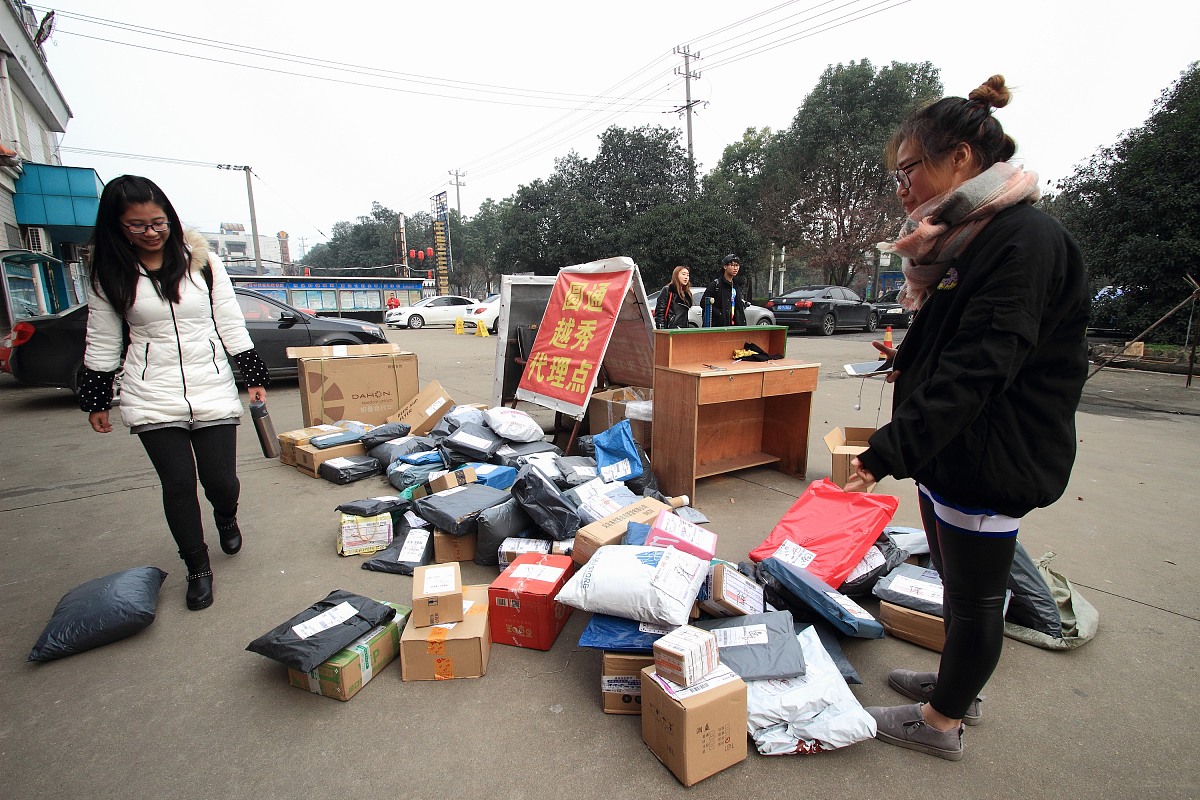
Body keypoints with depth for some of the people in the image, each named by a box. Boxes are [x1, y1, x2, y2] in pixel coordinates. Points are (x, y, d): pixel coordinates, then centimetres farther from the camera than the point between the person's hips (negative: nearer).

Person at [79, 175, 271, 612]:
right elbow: (102, 343, 9)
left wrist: (254, 376, 2)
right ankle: (198, 569, 20)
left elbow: (231, 325, 5)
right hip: (152, 400, 0)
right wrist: (96, 402, 11)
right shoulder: (109, 274, 3)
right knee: (178, 484, 1)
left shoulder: (202, 261, 2)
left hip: (213, 393, 0)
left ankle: (226, 517, 38)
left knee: (221, 480, 1)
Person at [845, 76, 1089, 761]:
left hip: (989, 464, -9)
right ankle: (957, 686, 43)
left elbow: (975, 369, -27)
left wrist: (889, 453, -30)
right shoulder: (967, 239, 12)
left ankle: (943, 722, 28)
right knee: (958, 583, 22)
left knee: (976, 595, 9)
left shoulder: (1025, 240, -18)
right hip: (950, 454, 9)